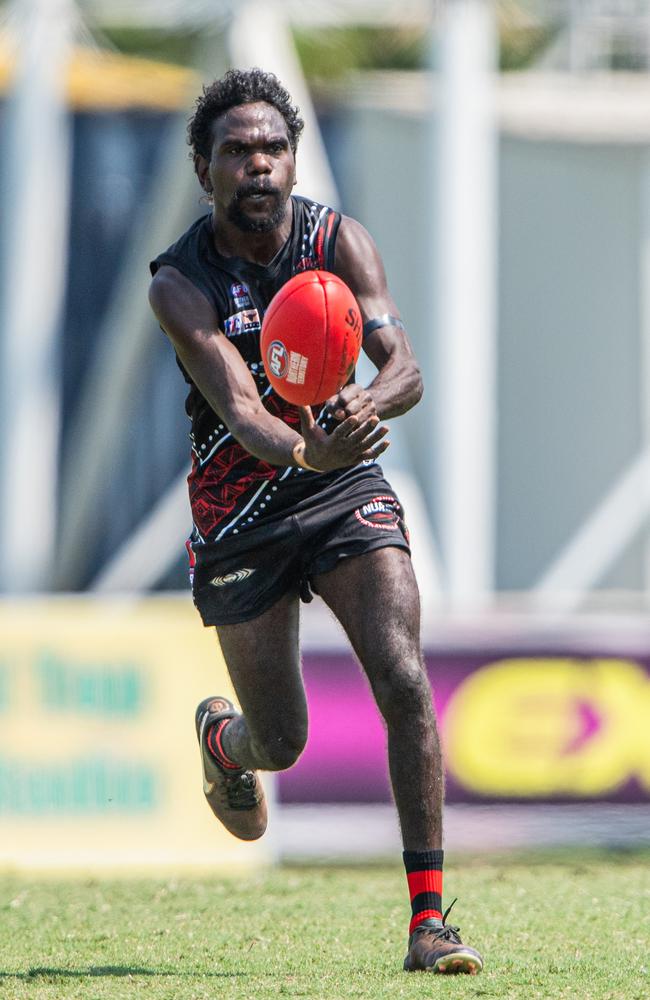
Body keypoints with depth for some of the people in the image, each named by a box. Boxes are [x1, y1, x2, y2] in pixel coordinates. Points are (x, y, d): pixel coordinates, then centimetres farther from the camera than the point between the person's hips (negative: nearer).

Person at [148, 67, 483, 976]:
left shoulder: (338, 242, -10)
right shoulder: (180, 283, -17)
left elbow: (406, 369, -22)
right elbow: (237, 407, -30)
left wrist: (372, 401, -46)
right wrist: (303, 451, -52)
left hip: (347, 489, 1)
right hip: (241, 515, -1)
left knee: (403, 679, -19)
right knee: (282, 744, 5)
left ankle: (429, 919, -17)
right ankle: (222, 739, 46)